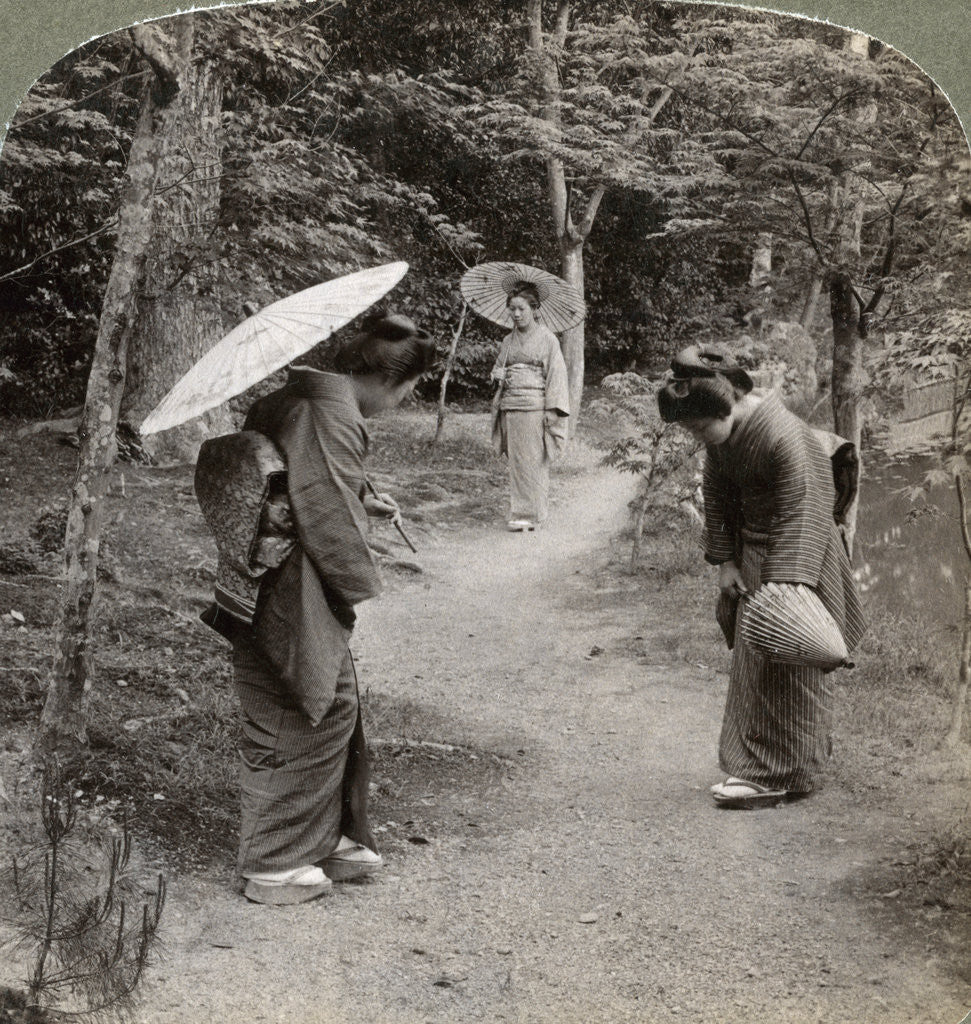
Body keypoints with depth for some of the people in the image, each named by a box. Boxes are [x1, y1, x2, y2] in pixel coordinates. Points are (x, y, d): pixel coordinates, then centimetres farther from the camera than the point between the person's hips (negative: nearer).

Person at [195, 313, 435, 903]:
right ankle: (274, 866, 15)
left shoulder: (298, 394, 9)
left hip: (267, 589, 10)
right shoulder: (334, 417, -21)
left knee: (337, 706, 18)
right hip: (293, 604, -10)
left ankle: (329, 838, 32)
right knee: (300, 722, 2)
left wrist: (363, 502, 18)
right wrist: (358, 584, -10)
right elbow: (329, 516, -23)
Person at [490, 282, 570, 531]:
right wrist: (498, 374, 0)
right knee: (516, 461, 5)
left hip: (535, 407, -5)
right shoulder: (509, 341, 15)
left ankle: (530, 514, -3)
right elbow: (498, 368, 26)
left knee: (532, 461, -5)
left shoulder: (547, 338, -2)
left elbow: (556, 374, -5)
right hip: (510, 406, 5)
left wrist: (552, 411, -12)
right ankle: (519, 510, 12)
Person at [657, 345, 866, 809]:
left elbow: (794, 513, -26)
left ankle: (772, 774, 3)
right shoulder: (720, 433, -4)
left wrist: (779, 584, -28)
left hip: (794, 553, -8)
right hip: (752, 550, 8)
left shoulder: (781, 435, -28)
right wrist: (725, 561, 0)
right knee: (751, 657, 12)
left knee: (781, 662, -4)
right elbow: (717, 497, 5)